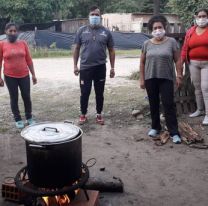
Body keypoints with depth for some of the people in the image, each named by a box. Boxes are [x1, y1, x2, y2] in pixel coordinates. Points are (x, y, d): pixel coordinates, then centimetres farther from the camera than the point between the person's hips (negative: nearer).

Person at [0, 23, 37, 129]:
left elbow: (29, 60, 5)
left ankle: (29, 118, 24)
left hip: (24, 75, 2)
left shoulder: (23, 43, 1)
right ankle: (18, 119, 21)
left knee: (27, 97, 7)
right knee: (14, 98, 8)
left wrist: (33, 74, 4)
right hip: (10, 77, -1)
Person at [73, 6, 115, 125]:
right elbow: (77, 49, 7)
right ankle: (83, 115, 22)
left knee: (99, 93, 9)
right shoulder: (82, 31, 3)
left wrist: (112, 67, 4)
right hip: (85, 68, 0)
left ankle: (99, 114, 24)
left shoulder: (106, 32, 3)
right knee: (85, 93, 6)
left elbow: (111, 50, 7)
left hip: (100, 68, 1)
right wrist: (75, 65, 2)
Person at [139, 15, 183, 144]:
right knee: (154, 105, 11)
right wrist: (142, 79, 4)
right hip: (150, 79, 3)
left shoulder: (171, 42, -1)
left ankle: (174, 132, -1)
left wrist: (179, 75, -7)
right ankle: (155, 127, 26)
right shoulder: (147, 44, 5)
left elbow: (178, 60, 0)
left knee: (168, 104, -5)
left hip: (166, 79, -2)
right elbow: (142, 62, 8)